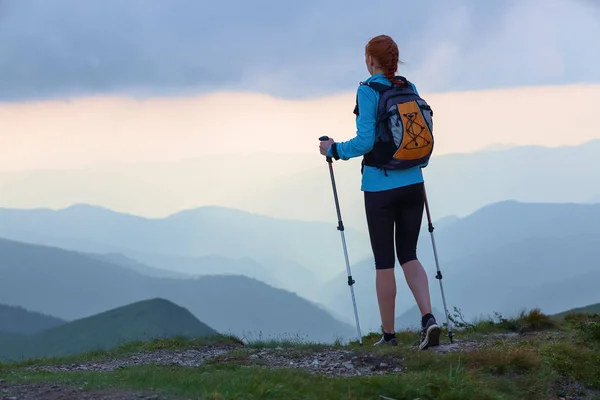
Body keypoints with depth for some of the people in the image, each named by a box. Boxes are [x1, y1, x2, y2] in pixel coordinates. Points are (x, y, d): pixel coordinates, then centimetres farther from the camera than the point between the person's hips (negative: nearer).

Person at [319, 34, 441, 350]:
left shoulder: (368, 91, -11)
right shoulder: (410, 89, 6)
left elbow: (366, 141, -17)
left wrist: (334, 150, -2)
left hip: (380, 188, -5)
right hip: (413, 184, 5)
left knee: (384, 262, 5)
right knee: (408, 254, 12)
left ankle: (389, 334, 13)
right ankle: (428, 318, -8)